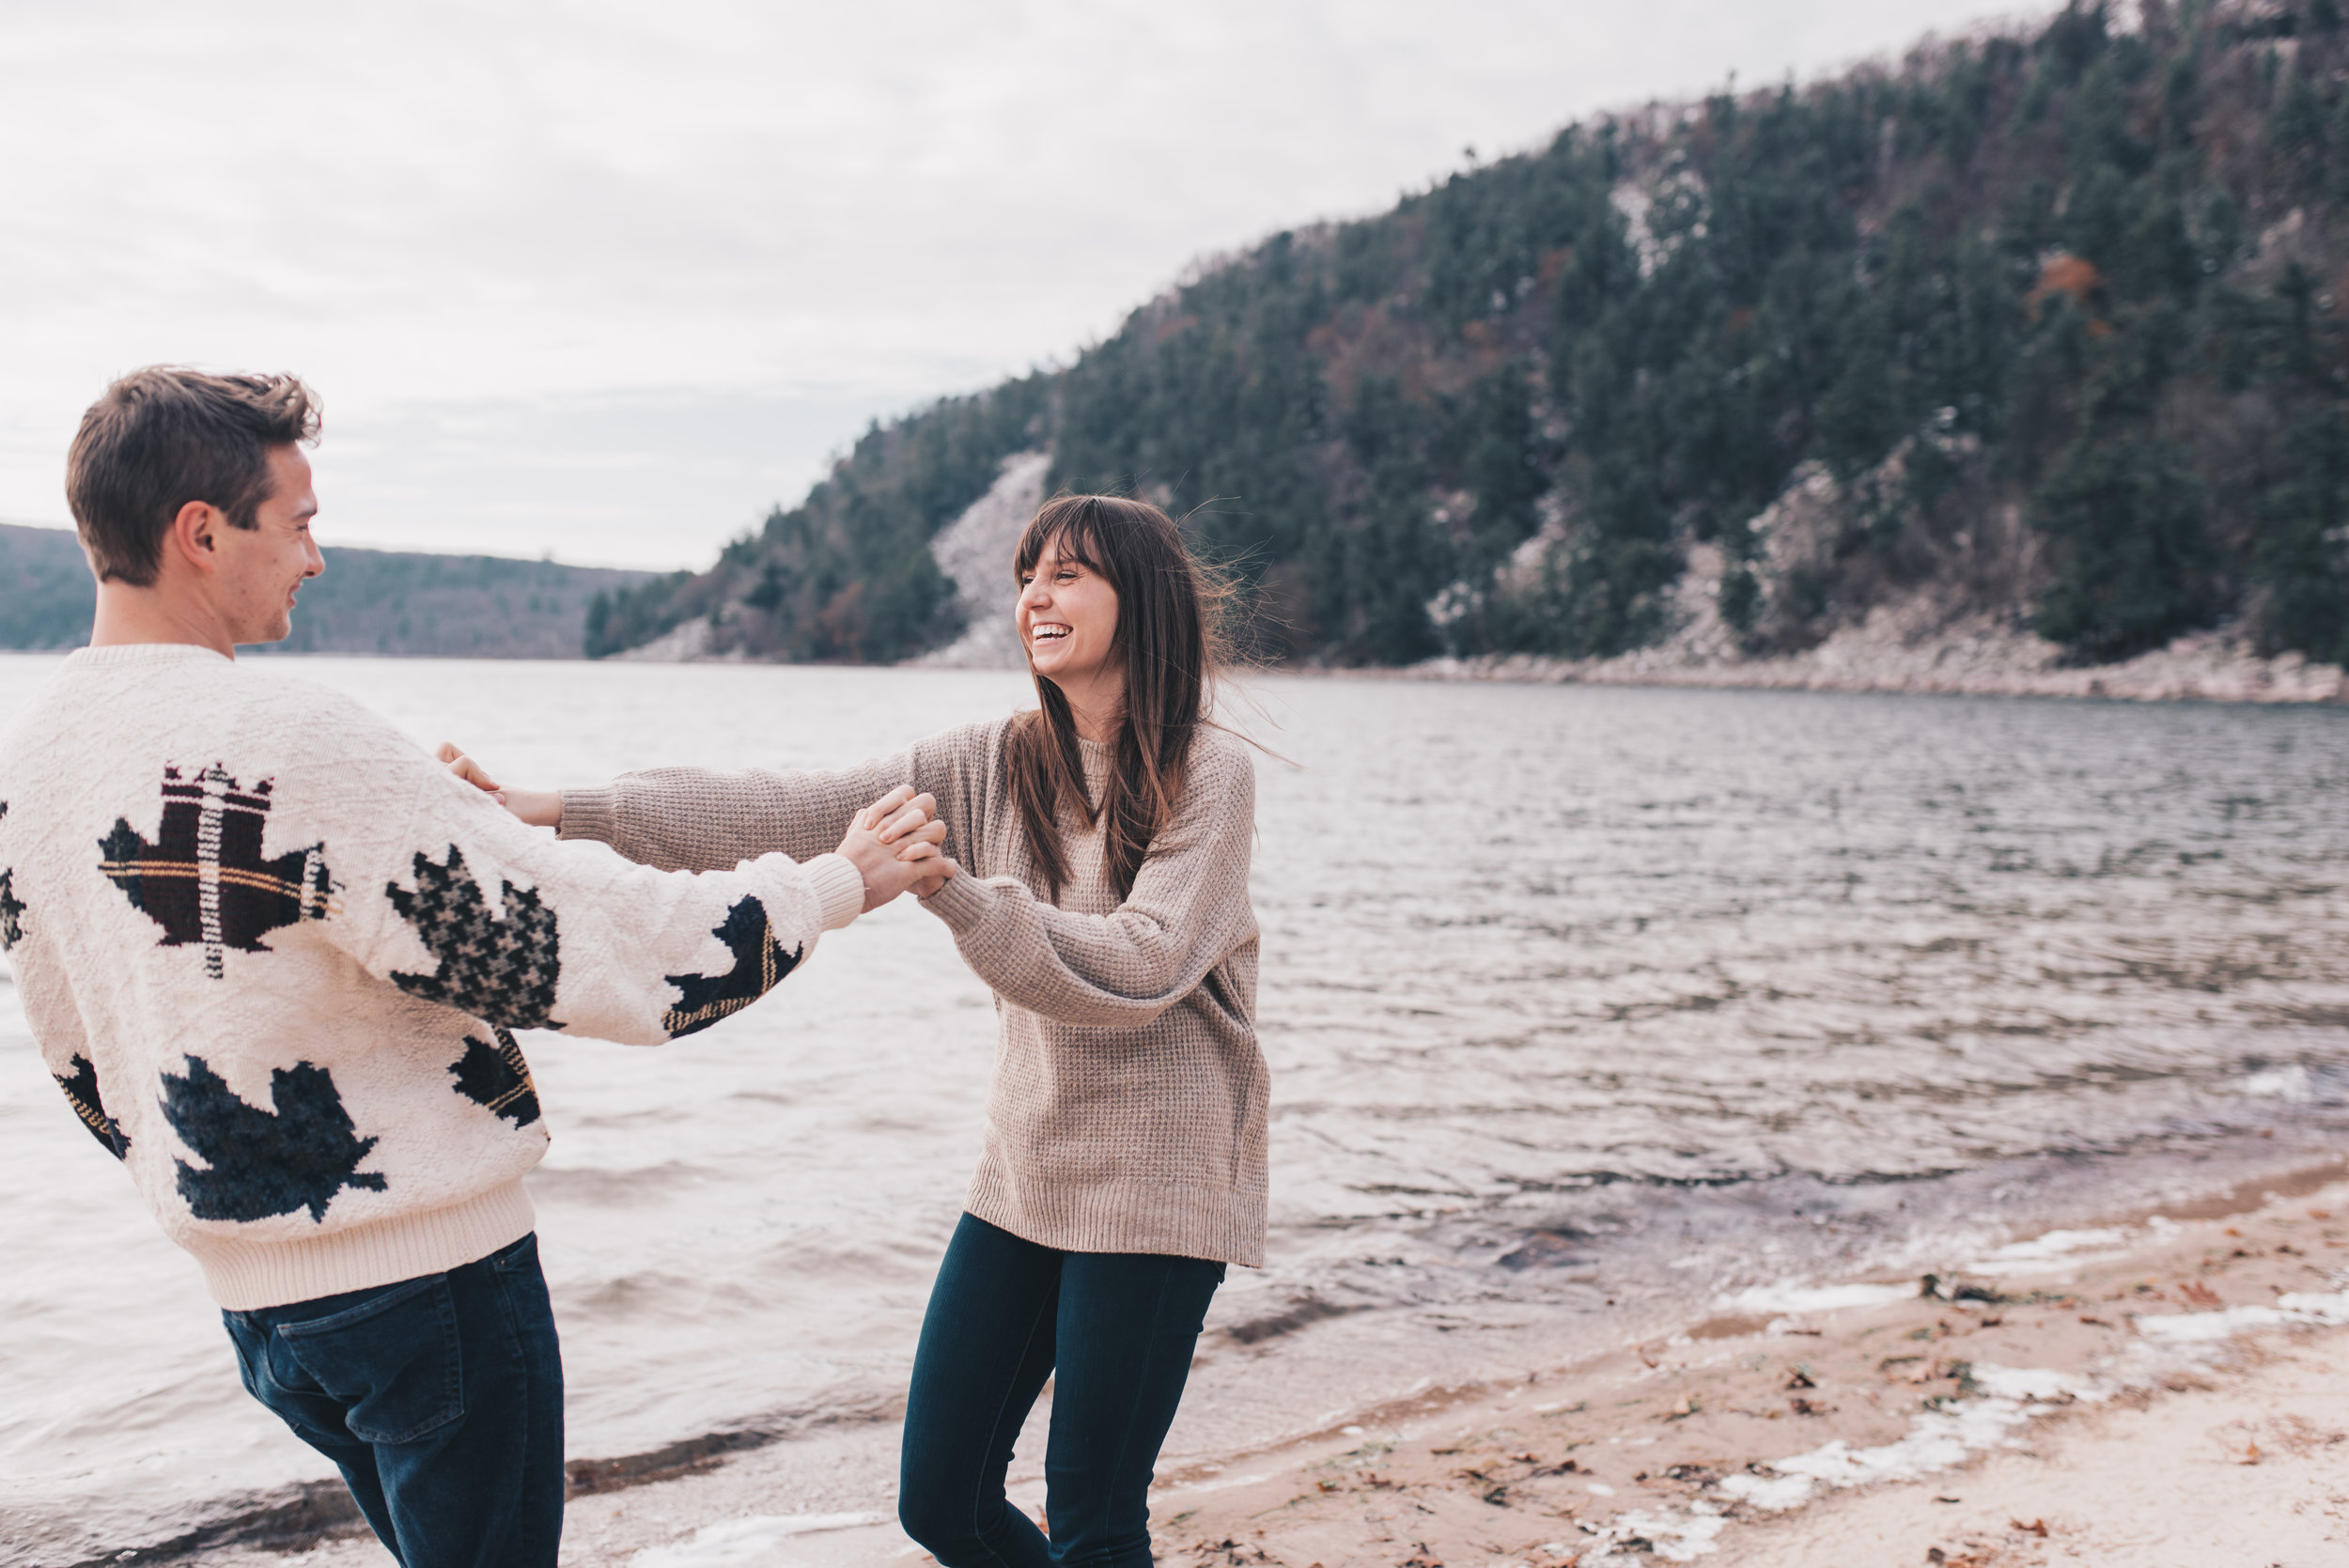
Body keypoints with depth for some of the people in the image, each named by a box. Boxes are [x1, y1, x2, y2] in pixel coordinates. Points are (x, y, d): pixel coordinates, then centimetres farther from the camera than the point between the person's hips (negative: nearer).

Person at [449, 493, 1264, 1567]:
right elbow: (788, 809, -5)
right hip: (1024, 1168, 5)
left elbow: (1143, 966, -20)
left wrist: (953, 893, -27)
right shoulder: (992, 764, 3)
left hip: (1154, 1184, -5)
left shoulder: (1208, 773, -9)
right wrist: (560, 812, -12)